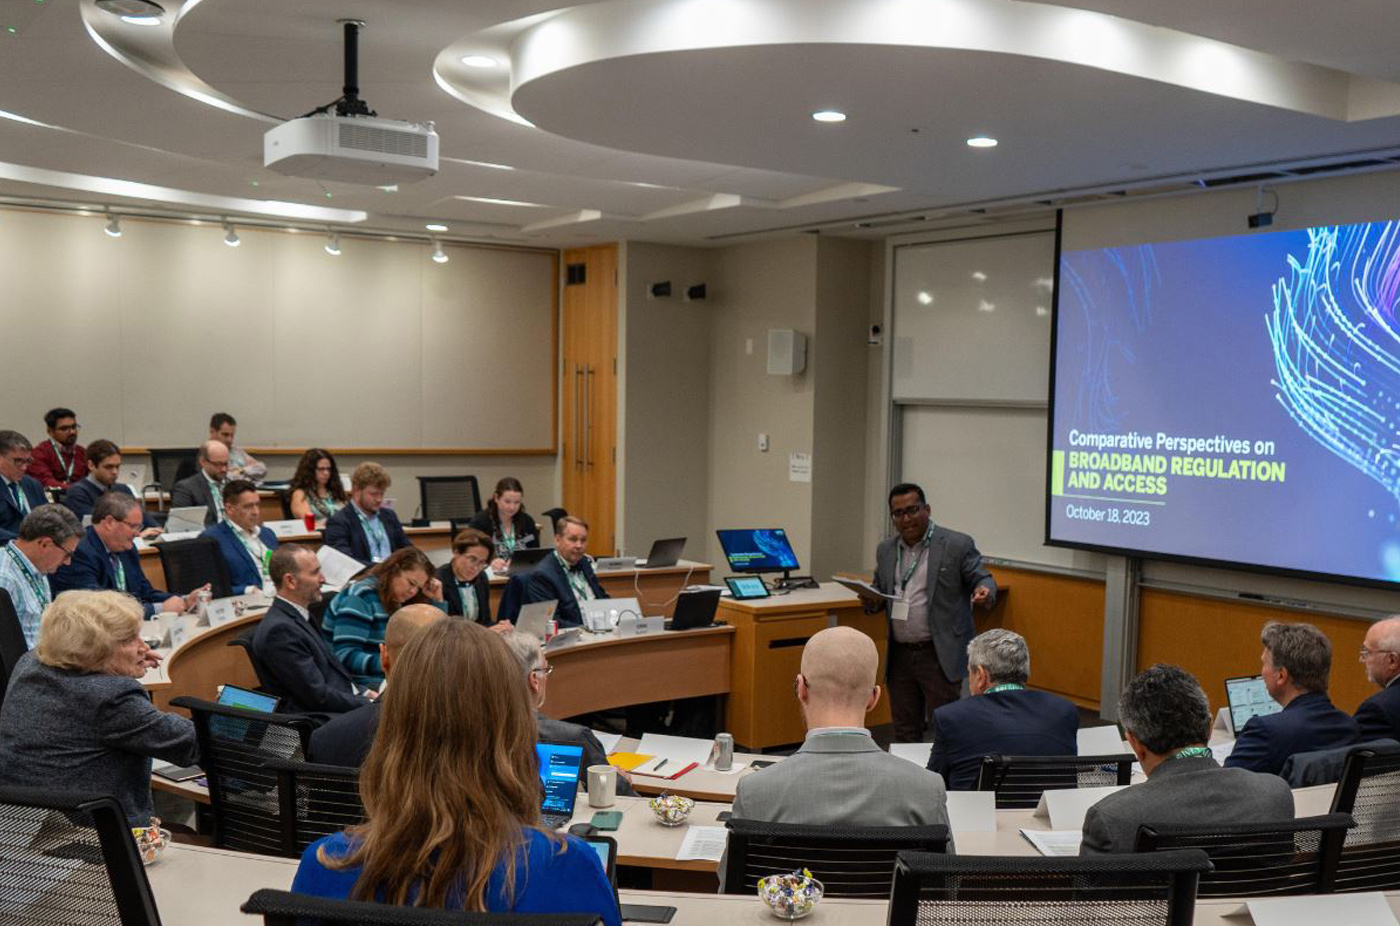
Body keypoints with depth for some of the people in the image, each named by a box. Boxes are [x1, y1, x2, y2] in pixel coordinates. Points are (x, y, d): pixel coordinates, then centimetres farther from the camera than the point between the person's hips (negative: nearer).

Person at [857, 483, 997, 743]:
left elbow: (982, 579, -4)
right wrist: (872, 601, -5)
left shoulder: (957, 545, -5)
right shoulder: (886, 550, 11)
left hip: (940, 655, -5)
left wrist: (984, 592, -28)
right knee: (904, 733, 12)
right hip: (899, 656, 5)